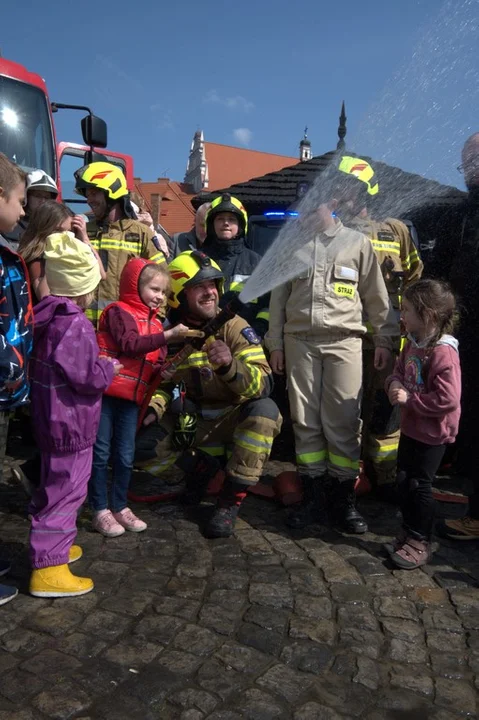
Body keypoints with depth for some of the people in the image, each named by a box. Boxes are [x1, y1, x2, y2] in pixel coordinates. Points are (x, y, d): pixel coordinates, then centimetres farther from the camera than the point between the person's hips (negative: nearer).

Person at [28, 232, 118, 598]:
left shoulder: (49, 316, 5)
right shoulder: (75, 325, -23)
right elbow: (88, 378, -23)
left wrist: (98, 364, 11)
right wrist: (109, 368, -5)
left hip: (53, 419, 10)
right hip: (70, 423, -10)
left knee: (57, 487, 23)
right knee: (65, 491, 0)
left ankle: (53, 546, 39)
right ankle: (48, 569, 9)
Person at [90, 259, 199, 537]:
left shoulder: (155, 323, 16)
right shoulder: (119, 311, -5)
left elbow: (156, 365, 18)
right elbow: (129, 344, -21)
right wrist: (167, 335, -25)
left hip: (131, 398, 7)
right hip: (104, 393, -6)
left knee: (126, 456, 12)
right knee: (101, 453, 3)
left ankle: (121, 507, 26)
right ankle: (101, 511, 13)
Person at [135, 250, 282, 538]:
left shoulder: (234, 327, -15)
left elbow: (264, 384, -26)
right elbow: (161, 381, 10)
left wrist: (229, 365, -45)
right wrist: (154, 408, -11)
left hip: (231, 417, -2)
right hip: (189, 419, 3)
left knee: (264, 410, -34)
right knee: (142, 449, -18)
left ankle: (231, 501, -21)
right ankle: (205, 462, 9)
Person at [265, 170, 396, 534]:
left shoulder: (358, 242, 6)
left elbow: (377, 297, 9)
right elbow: (278, 297, 13)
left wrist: (384, 339, 7)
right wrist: (275, 343, 10)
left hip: (344, 341, -2)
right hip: (300, 341, 3)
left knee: (342, 422, -3)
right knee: (305, 421, 4)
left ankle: (344, 497, 11)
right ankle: (314, 494, 15)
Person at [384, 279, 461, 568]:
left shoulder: (443, 353, -26)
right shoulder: (413, 344, 2)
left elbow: (447, 400, -28)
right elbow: (399, 370, 13)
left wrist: (409, 399, -24)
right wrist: (394, 384, -10)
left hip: (432, 434, -9)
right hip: (411, 427, 9)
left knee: (419, 485, 2)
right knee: (404, 482, 17)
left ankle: (421, 543, 20)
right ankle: (410, 533, 34)